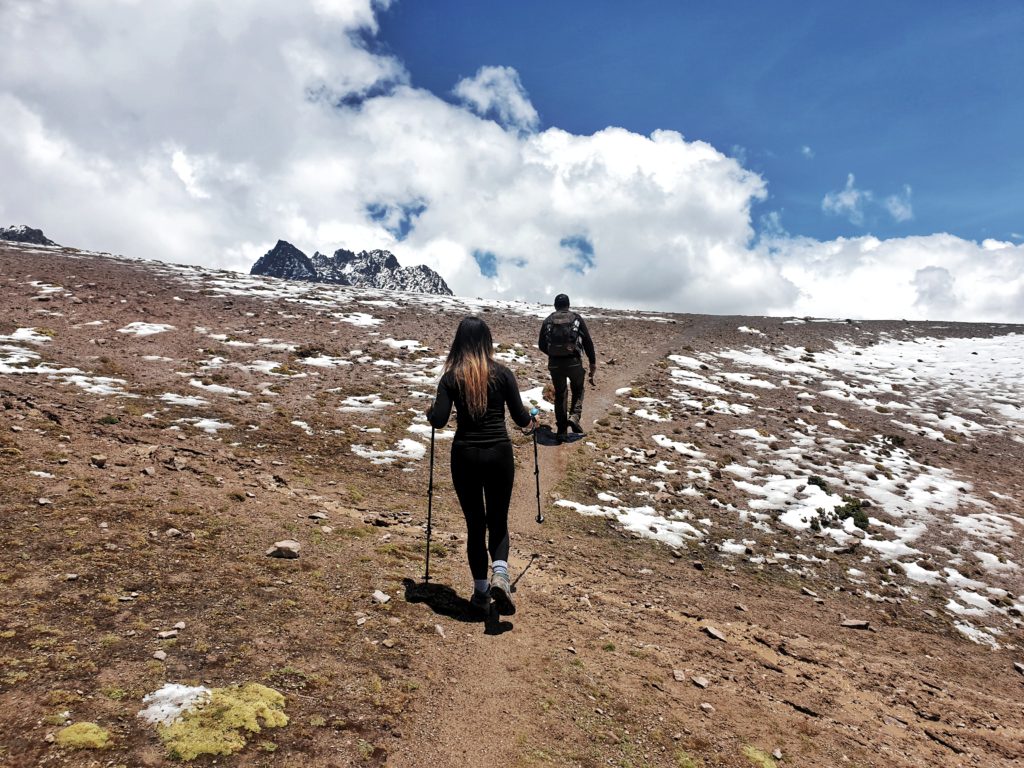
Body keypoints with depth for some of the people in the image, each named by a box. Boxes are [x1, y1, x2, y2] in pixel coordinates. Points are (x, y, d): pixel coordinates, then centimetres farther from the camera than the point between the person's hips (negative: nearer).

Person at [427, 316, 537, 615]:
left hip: (465, 455, 0)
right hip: (499, 453, 0)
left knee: (475, 522, 14)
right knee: (498, 520, 15)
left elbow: (439, 420, -9)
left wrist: (430, 412, 13)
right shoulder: (502, 373, -2)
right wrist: (532, 420, 20)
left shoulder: (451, 376, -2)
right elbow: (520, 417, -2)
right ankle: (500, 574, -9)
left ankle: (481, 591, 20)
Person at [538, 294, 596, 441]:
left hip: (554, 364, 2)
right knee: (578, 390, 20)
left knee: (559, 394, 16)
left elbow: (542, 345, 8)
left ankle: (561, 430, 15)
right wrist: (593, 361, 8)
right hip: (574, 362, -1)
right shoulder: (576, 319, 3)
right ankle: (574, 417, -3)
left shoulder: (548, 320, 7)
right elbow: (588, 342, 0)